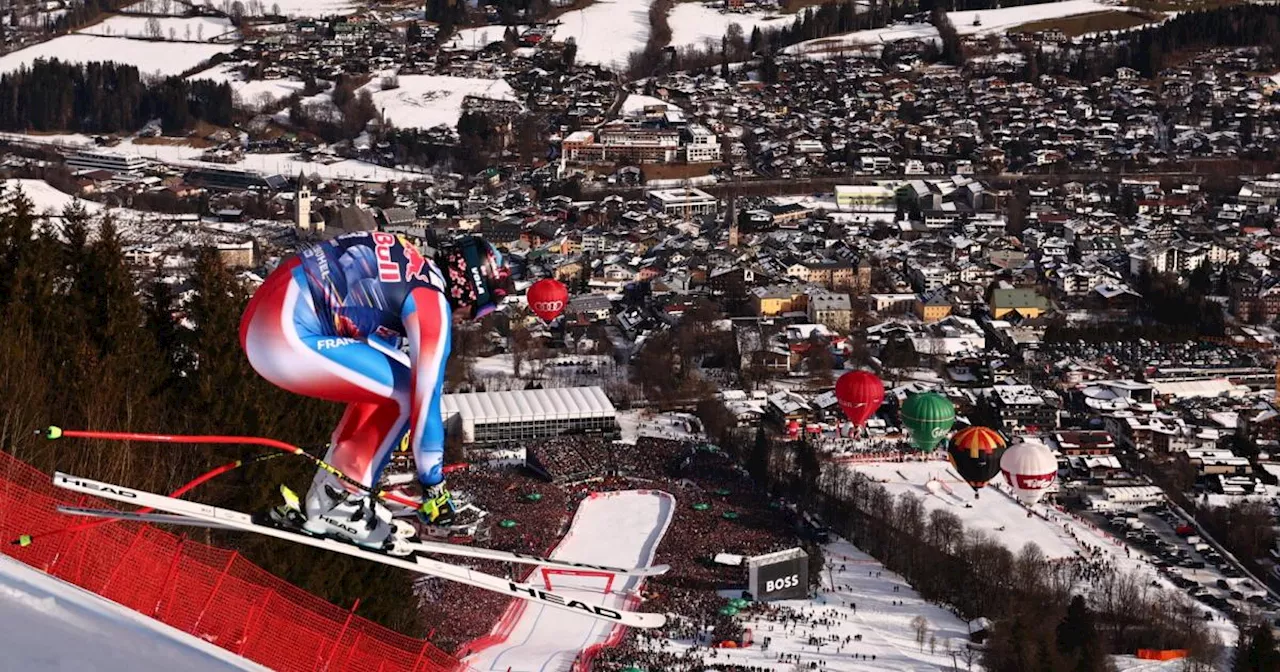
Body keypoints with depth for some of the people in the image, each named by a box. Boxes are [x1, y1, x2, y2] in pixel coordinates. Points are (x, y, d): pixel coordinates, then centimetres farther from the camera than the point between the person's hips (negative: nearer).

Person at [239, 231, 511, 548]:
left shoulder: (410, 262, 17)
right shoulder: (433, 302, -9)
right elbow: (426, 399, -9)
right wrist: (434, 486, 0)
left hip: (260, 317, 10)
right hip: (288, 340, -10)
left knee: (386, 382, 21)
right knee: (407, 394, -3)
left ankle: (329, 489, 23)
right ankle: (341, 502, 4)